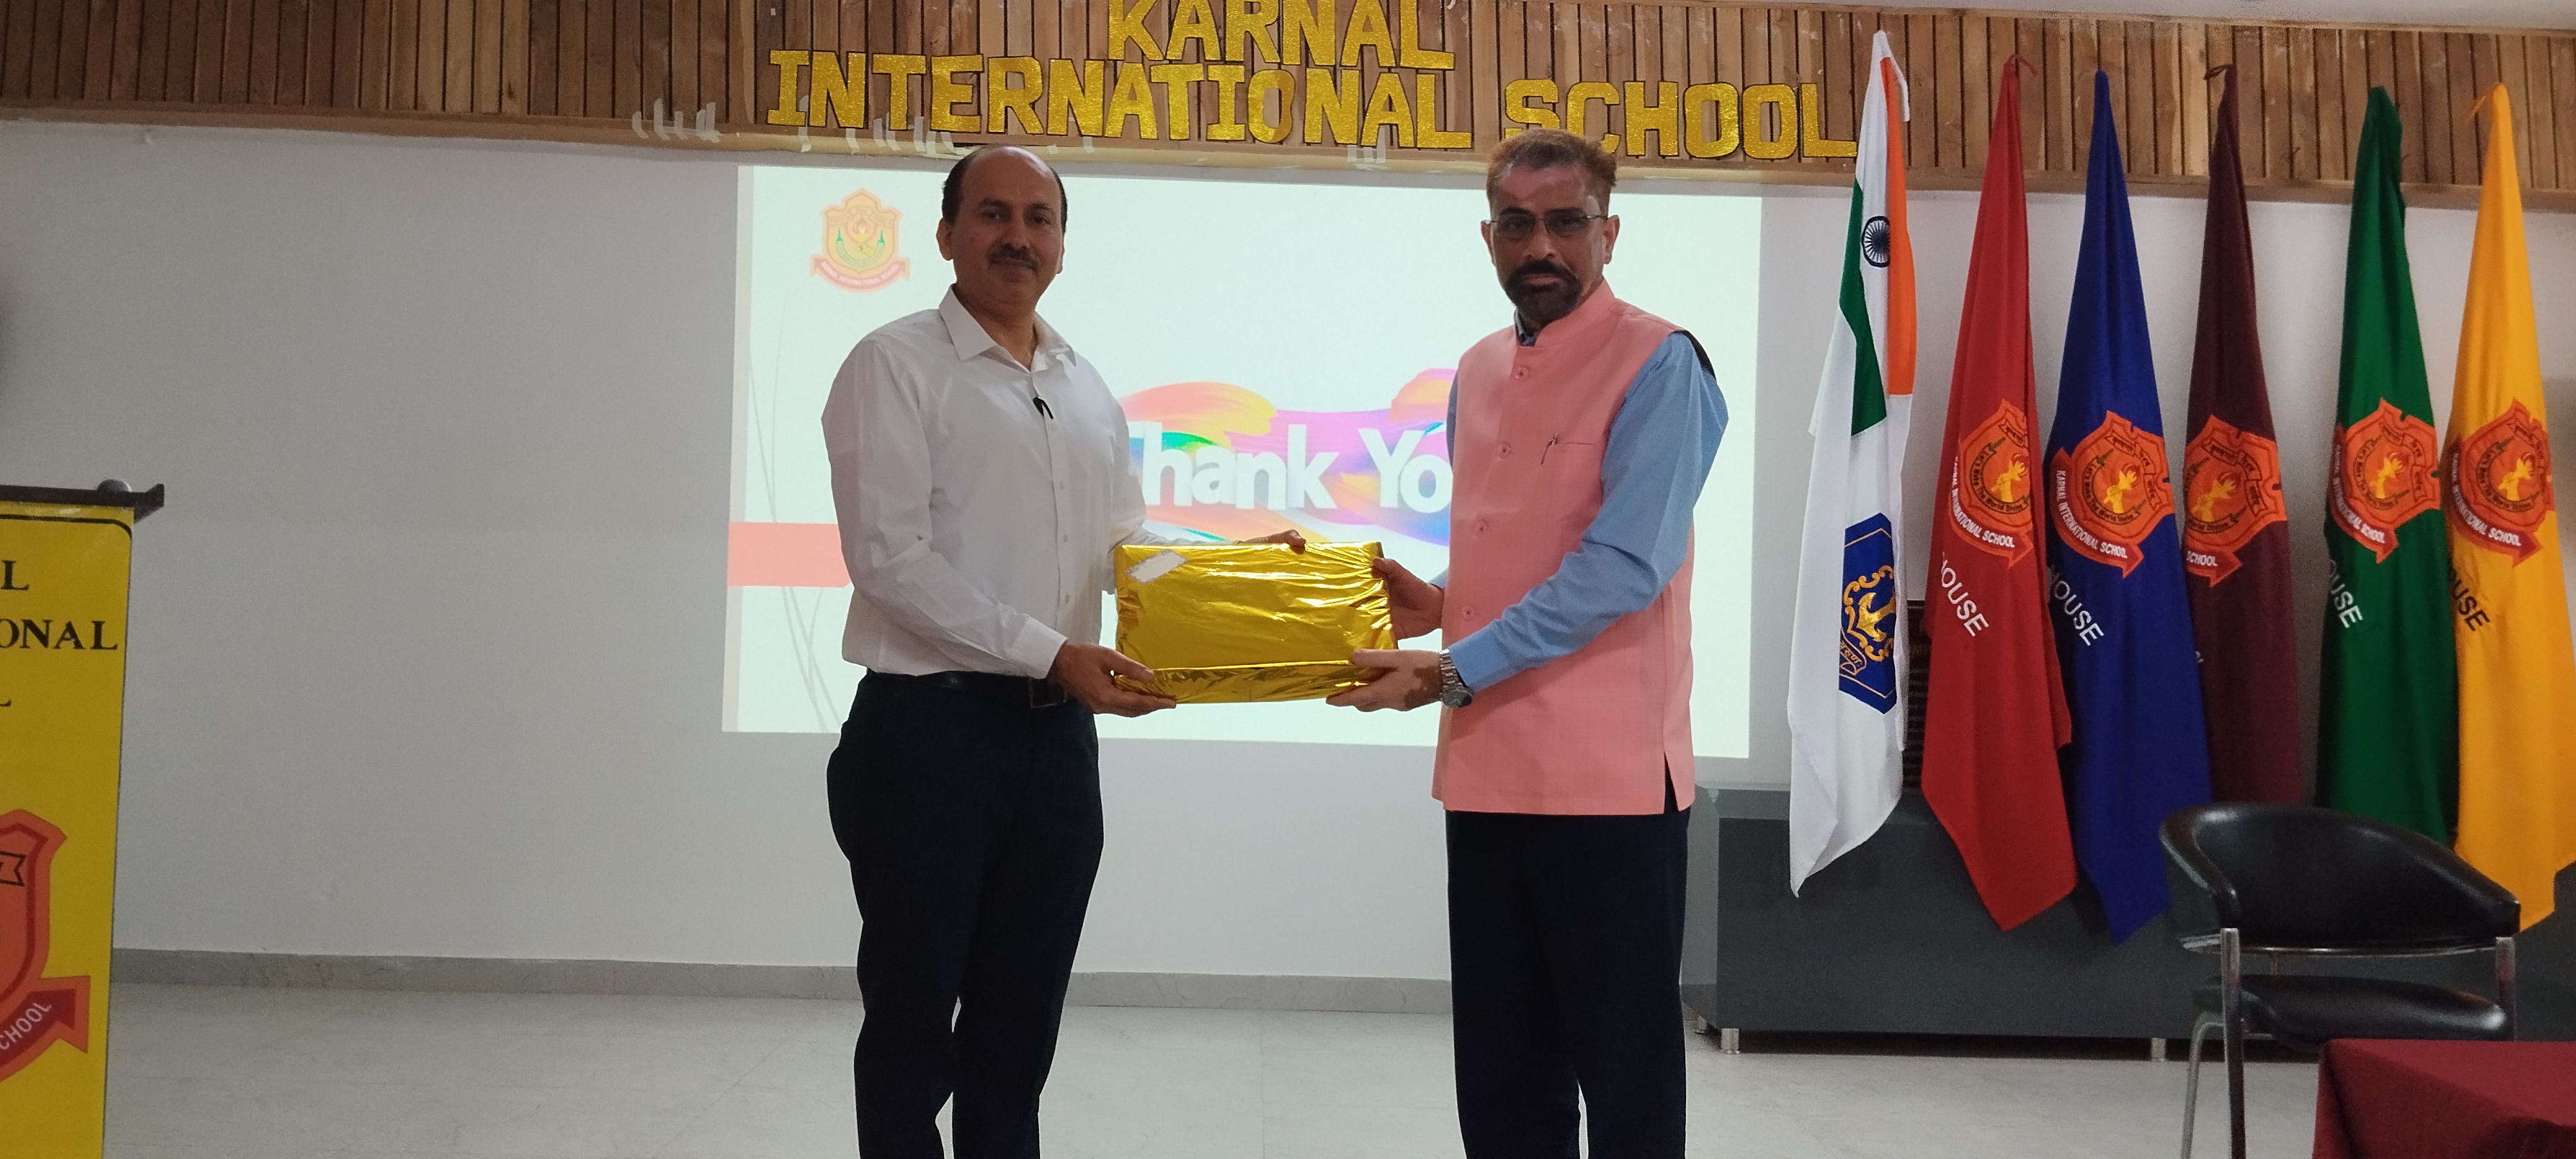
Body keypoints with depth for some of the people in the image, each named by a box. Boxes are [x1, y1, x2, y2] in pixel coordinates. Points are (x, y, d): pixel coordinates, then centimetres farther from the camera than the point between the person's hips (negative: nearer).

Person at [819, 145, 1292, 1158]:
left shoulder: (1087, 390, 14)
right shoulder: (898, 366, -7)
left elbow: (1125, 541, 19)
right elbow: (890, 559, -16)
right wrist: (1050, 655, -21)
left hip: (1057, 734, 6)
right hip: (929, 730, -6)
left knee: (1023, 1019, 14)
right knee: (914, 1015, 4)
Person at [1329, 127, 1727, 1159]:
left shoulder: (1657, 364, -9)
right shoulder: (1477, 373, 14)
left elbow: (1622, 567, -18)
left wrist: (1454, 672, -19)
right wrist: (1437, 602, 4)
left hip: (1609, 774, -7)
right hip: (1488, 769, 7)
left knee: (1625, 1071, 4)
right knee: (1501, 1076, 15)